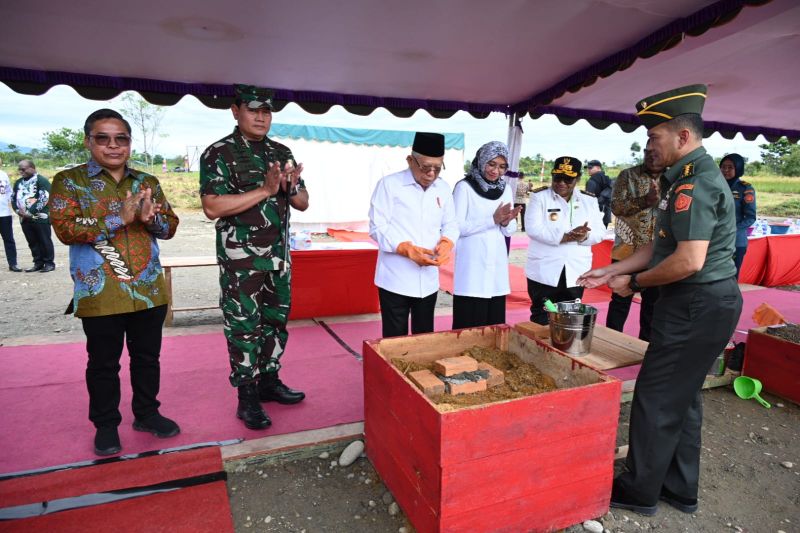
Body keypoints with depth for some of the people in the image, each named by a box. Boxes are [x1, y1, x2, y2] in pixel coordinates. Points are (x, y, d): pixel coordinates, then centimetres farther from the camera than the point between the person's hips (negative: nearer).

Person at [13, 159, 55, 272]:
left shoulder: (41, 180, -6)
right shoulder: (18, 182, 17)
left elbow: (44, 199, -15)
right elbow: (14, 198, 21)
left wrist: (30, 212, -15)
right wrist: (18, 210, 2)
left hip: (40, 218, -7)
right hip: (24, 219, 7)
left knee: (45, 241, -1)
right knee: (32, 242, 10)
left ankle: (49, 263, 6)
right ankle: (38, 263, 17)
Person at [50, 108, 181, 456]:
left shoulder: (147, 182, 8)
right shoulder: (69, 181, -1)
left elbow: (170, 226, 5)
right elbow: (65, 229, -13)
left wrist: (150, 217, -17)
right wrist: (119, 218, -20)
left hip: (149, 290, 3)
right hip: (100, 295, -3)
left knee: (147, 356, 14)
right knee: (103, 363, 11)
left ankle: (147, 412, 32)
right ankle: (105, 425, 28)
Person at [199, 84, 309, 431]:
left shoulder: (282, 153, 11)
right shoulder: (219, 154, -6)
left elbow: (303, 203, 12)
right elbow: (212, 207, -18)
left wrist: (291, 187, -11)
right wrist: (265, 190, -20)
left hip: (279, 255, 6)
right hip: (240, 258, -6)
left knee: (276, 321, 13)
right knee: (244, 326, 1)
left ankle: (269, 381, 29)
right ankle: (247, 398, 14)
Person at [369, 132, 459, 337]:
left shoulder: (443, 188, 8)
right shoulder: (389, 184, -8)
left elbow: (451, 224, 13)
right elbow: (377, 227, -11)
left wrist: (446, 242, -10)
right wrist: (408, 249, -23)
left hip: (428, 279, 5)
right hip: (396, 279, -4)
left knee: (425, 336, 15)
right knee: (395, 339, 4)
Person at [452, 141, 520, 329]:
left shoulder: (506, 190, 10)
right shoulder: (464, 187, -6)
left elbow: (510, 232, 12)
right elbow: (457, 227, -14)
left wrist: (506, 222, -11)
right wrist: (493, 219, -18)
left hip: (497, 263, 5)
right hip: (472, 266, -5)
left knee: (495, 322, 11)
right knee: (470, 324, -2)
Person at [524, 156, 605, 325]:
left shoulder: (589, 200, 7)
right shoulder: (540, 196, -4)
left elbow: (599, 232, 3)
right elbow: (533, 228, -16)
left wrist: (584, 236, -20)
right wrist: (564, 237, -26)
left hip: (576, 271, 4)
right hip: (544, 271, -3)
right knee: (541, 319, 3)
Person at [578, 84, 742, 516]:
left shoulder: (695, 183, -20)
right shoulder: (687, 177, 13)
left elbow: (689, 262, -27)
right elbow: (661, 247, 16)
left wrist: (635, 282, -13)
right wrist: (611, 271, 12)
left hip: (696, 308, -10)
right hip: (703, 304, 10)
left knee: (655, 400, 2)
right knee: (682, 398, 18)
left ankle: (639, 490, 20)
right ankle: (679, 489, 33)